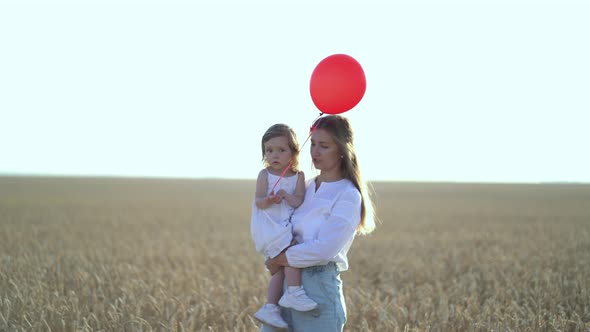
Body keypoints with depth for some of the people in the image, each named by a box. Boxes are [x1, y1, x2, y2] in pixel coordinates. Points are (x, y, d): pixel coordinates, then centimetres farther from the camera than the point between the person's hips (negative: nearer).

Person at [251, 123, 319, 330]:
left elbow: (298, 201, -5)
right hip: (268, 226, -4)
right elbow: (258, 201, -7)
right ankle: (294, 293, -15)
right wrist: (267, 201, -29)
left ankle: (270, 308, 8)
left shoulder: (298, 176, 6)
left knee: (280, 268, 2)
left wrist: (286, 195, -25)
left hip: (287, 227, 4)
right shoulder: (265, 175, -1)